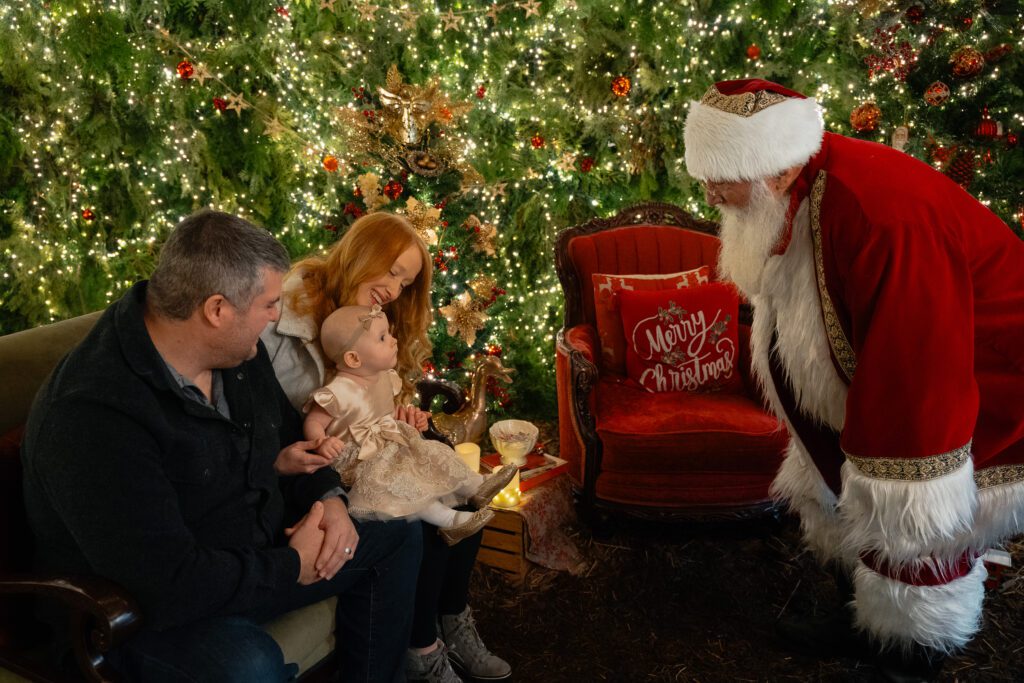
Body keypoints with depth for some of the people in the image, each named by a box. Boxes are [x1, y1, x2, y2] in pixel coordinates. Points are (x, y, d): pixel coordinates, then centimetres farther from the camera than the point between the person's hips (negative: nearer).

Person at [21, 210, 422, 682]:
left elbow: (288, 436, 13)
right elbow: (169, 584, -34)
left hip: (252, 555, 9)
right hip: (147, 607, -8)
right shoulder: (91, 416, -32)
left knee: (396, 541, 11)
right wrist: (291, 568, -21)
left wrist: (328, 497, -7)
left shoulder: (235, 350, -4)